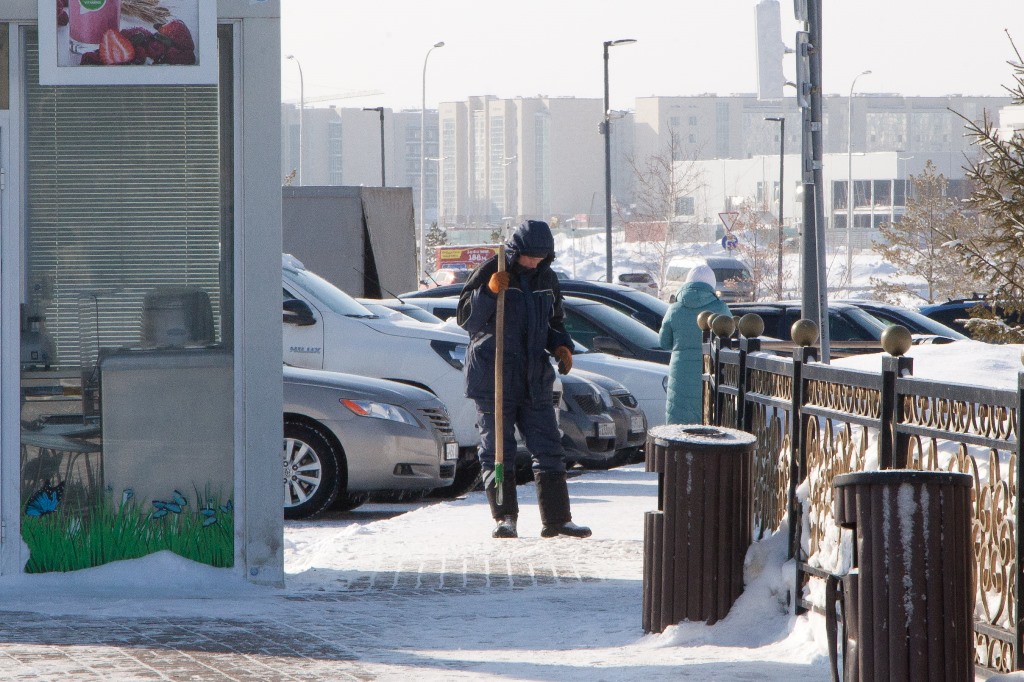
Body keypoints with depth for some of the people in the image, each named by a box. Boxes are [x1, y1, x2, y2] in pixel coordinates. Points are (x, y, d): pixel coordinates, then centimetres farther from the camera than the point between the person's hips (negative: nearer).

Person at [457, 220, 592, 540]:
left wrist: (561, 345, 3)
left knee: (549, 450, 4)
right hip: (494, 378, -5)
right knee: (497, 450, -2)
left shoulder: (546, 279, 10)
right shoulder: (491, 272, -7)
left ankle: (556, 519, 8)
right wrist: (489, 292, -24)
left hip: (534, 381, 5)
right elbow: (466, 319, -9)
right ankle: (504, 517, 3)